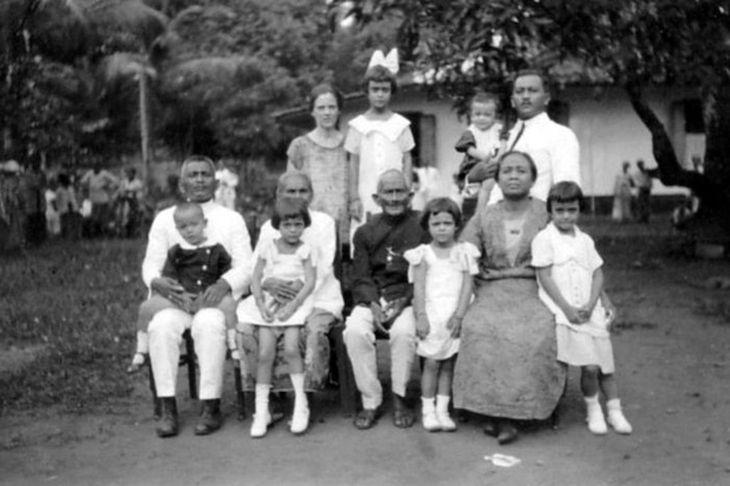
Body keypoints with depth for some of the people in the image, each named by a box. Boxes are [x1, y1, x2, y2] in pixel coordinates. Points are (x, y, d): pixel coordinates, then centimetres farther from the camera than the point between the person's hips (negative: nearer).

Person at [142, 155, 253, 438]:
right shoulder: (164, 219, 16)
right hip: (175, 299, 2)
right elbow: (150, 265, 10)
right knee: (161, 326, -31)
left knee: (209, 325, -35)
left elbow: (245, 266, 3)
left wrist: (224, 283, -19)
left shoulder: (231, 220, 12)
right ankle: (168, 409, -25)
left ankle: (211, 409, -26)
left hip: (216, 299, -1)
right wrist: (159, 282, -15)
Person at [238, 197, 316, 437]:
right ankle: (261, 411, -8)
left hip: (295, 303, -1)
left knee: (291, 348, -23)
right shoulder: (267, 247, 12)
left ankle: (301, 403, -9)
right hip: (268, 303, 1)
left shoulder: (306, 251, 7)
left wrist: (293, 305, -16)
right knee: (265, 353, -16)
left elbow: (310, 282, -2)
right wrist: (261, 305, -9)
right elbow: (256, 278, 7)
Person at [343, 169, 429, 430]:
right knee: (355, 331, -27)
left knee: (404, 332, -33)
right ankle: (370, 401, -13)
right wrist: (374, 306, -13)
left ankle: (399, 399, -12)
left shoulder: (421, 227, 3)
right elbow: (360, 278, 5)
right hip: (371, 300, 2)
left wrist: (402, 303, -14)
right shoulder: (365, 232, 11)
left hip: (407, 298, -2)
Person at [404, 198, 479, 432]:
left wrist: (459, 315, -9)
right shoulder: (423, 254, 5)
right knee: (431, 363, -3)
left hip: (454, 315, 1)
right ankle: (428, 410, 5)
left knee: (448, 364, 5)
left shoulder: (464, 252, 7)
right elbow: (418, 287, 0)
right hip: (432, 313, -1)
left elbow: (467, 285, 1)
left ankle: (442, 410, 11)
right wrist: (421, 316, -11)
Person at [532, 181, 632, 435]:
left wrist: (591, 305, -6)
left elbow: (597, 274, 10)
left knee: (605, 364, 7)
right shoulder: (544, 239, -3)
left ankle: (615, 411, 23)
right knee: (589, 366, -12)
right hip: (563, 311, -5)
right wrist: (567, 308, -14)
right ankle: (592, 409, 12)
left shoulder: (585, 240, 12)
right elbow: (545, 278, -8)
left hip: (590, 310, 5)